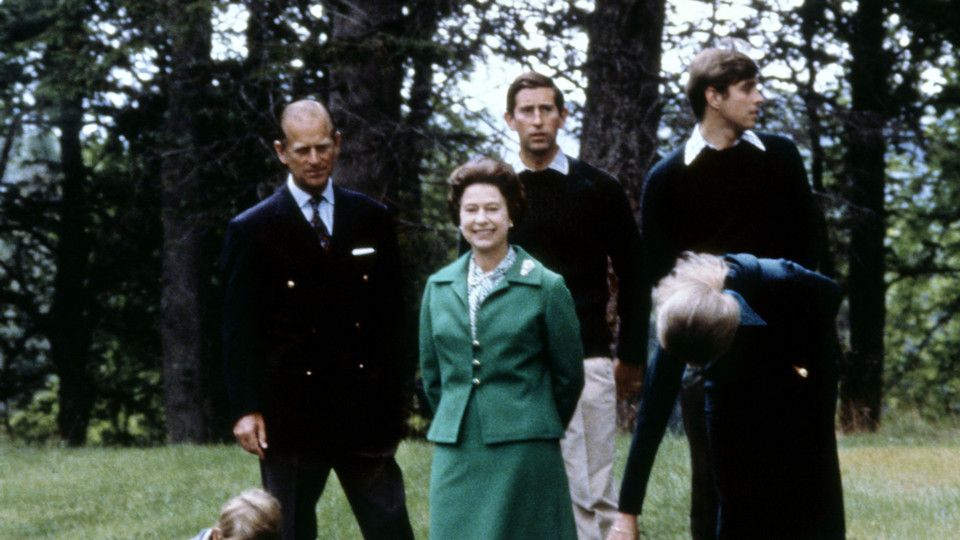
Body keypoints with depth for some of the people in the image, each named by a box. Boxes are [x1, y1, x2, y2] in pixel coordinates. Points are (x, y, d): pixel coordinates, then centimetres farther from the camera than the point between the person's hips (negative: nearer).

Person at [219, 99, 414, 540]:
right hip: (290, 413, -2)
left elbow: (392, 315, 12)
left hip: (365, 406, 2)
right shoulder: (252, 230, 0)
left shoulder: (371, 220, 9)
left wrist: (397, 396, 7)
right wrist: (246, 408, -8)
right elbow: (239, 329, -2)